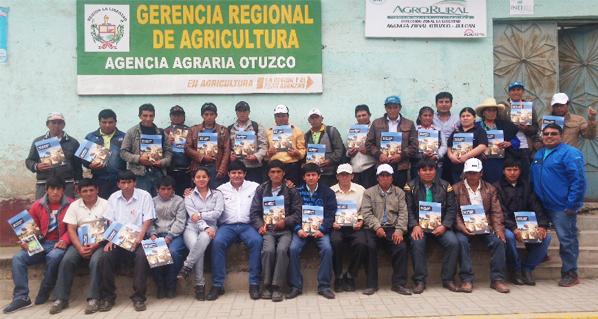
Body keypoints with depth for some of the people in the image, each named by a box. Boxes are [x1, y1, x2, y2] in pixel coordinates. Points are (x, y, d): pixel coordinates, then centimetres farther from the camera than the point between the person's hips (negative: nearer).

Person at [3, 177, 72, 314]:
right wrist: (26, 241, -7)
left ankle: (44, 293, -10)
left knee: (53, 257, -35)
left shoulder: (70, 205, -4)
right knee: (18, 258, -18)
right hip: (41, 243, 5)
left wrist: (64, 240, -22)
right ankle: (21, 297, -14)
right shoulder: (37, 205, 8)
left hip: (59, 243, -4)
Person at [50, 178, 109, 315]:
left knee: (96, 261, -31)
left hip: (100, 242, -3)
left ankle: (93, 299, -25)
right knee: (66, 260, -22)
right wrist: (80, 248, -14)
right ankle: (61, 299, -14)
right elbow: (71, 230, 2)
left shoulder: (105, 204, -1)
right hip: (80, 242, 3)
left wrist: (95, 246, -18)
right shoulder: (74, 206, 7)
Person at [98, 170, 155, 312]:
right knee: (105, 257, -23)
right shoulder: (113, 198, 10)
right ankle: (107, 296, -6)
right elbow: (110, 222, 9)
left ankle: (138, 296, -16)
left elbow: (148, 220, -5)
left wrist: (138, 239, -17)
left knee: (142, 257, -31)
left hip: (137, 238, -3)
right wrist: (111, 240, -7)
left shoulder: (144, 196, -1)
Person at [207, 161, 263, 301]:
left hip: (247, 225, -1)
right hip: (227, 226, 1)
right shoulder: (221, 189, 17)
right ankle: (217, 285, -22)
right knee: (217, 242, -30)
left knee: (257, 241, -32)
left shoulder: (254, 186, 15)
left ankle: (254, 284, -24)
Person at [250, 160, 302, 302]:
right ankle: (267, 285, -12)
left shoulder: (291, 191, 10)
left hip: (285, 229, -1)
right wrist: (260, 225, -7)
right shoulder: (261, 190, 15)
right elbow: (254, 212, 11)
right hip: (267, 229, 1)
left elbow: (298, 213, 3)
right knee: (268, 250, -28)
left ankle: (277, 286, -20)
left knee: (282, 249, -30)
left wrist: (285, 221, -13)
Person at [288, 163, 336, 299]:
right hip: (301, 228, 1)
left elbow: (330, 214, 1)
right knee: (293, 249, -25)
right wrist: (298, 229, -13)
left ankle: (324, 286, -14)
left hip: (320, 228, 0)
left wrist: (322, 229, -15)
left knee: (327, 248, -28)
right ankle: (296, 286, -12)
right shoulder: (298, 192, 9)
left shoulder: (327, 192, 8)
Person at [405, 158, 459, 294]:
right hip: (419, 225, -1)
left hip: (440, 225, 2)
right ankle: (420, 281, -17)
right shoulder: (411, 186, 4)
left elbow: (452, 208, 4)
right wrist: (415, 226, -17)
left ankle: (448, 279, -6)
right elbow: (408, 209, -2)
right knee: (417, 243, -30)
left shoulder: (445, 186, 9)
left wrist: (444, 226, -11)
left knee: (453, 242, -23)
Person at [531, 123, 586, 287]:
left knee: (567, 239, 1)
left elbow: (578, 180, -18)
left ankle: (570, 273, 12)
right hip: (545, 205, 7)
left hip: (562, 206, -7)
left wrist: (572, 205, -20)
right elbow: (534, 179, 24)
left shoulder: (569, 153, -12)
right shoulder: (539, 154, 14)